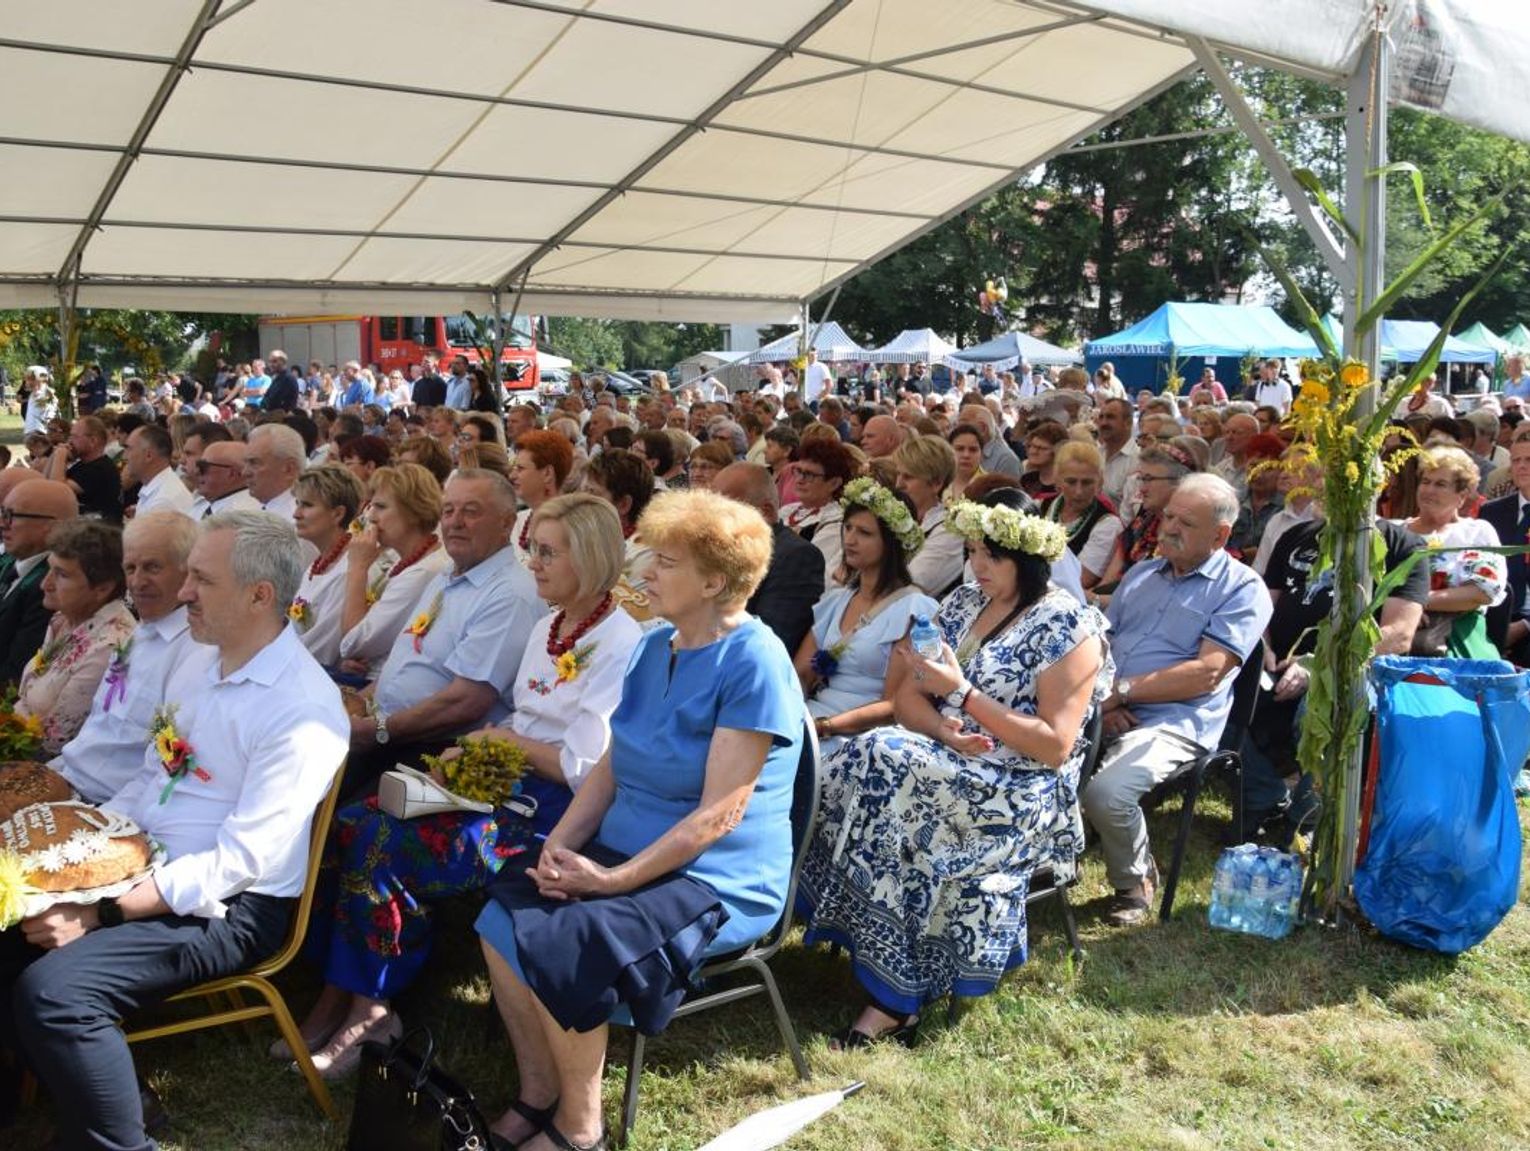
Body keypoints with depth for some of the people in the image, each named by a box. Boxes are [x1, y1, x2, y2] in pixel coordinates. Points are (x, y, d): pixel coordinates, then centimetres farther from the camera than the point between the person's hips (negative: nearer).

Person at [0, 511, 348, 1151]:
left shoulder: (302, 708, -21)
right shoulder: (198, 662, 8)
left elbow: (239, 863, -24)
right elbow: (148, 781, 16)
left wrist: (103, 914, -24)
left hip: (227, 907, -9)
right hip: (147, 870, 9)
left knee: (54, 987, -25)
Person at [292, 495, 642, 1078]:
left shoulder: (618, 645, -14)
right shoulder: (548, 629, 15)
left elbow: (585, 768, -19)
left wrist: (506, 739, -6)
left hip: (555, 809, -9)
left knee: (383, 847, -21)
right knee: (347, 826, -9)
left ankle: (366, 1008, -2)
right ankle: (336, 1000, -4)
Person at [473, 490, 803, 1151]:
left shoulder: (754, 664, -17)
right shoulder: (655, 646, 9)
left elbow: (718, 814, -20)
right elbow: (611, 767, 11)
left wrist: (612, 880, -21)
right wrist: (560, 843, -6)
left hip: (717, 881, -7)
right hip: (626, 852, 8)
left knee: (561, 942, -26)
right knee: (503, 919, -14)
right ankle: (537, 1095, 3)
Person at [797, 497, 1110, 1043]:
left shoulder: (1071, 628, -7)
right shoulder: (962, 603, 12)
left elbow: (1055, 746, -14)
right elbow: (907, 698, 10)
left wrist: (961, 695, -17)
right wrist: (942, 728, -12)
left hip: (1021, 794, -6)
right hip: (947, 763, 6)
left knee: (884, 764, -29)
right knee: (866, 759, -25)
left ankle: (894, 997, -18)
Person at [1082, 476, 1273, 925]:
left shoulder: (1242, 589, 0)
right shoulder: (1142, 573, 20)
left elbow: (1207, 672, -12)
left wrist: (1122, 690, -14)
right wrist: (1101, 698, -5)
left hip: (1172, 722, -6)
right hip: (1110, 714, 6)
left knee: (1107, 793, -31)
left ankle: (1135, 880, 1)